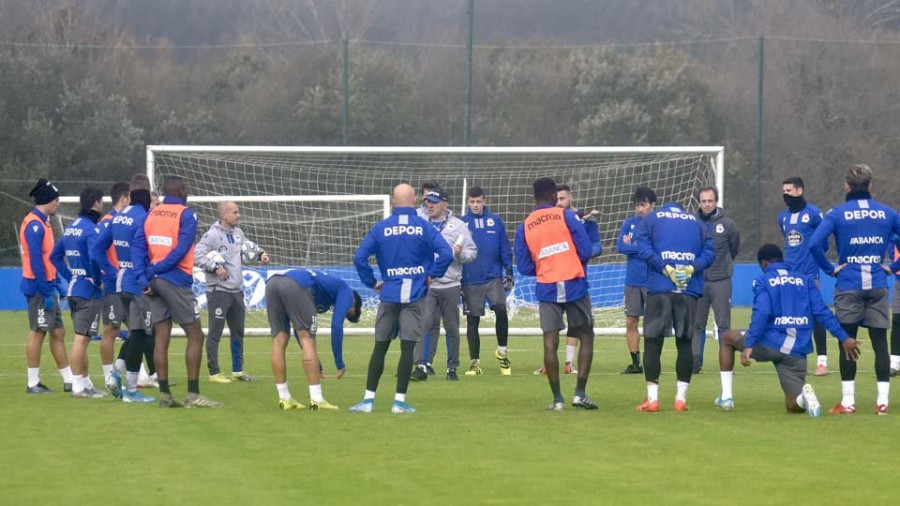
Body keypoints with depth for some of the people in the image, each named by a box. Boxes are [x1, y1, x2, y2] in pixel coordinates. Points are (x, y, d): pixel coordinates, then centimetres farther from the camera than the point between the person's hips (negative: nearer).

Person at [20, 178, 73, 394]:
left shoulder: (43, 223, 14)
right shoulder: (34, 225, -16)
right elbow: (36, 261, -20)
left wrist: (56, 286, 17)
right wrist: (46, 292, -20)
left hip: (47, 288, 10)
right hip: (39, 288, -10)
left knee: (58, 333, 10)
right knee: (38, 333, -4)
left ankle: (69, 380, 13)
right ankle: (33, 383, 0)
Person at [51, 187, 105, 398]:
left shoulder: (70, 228, 11)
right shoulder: (91, 229, -15)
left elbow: (55, 256, 16)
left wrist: (70, 277, 15)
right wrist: (98, 280, -13)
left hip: (73, 288, 9)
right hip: (89, 291, -9)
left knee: (82, 338, 15)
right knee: (81, 338, -6)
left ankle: (85, 382, 23)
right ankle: (78, 386, -4)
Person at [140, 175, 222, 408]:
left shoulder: (151, 214, 11)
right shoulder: (186, 214, -4)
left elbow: (139, 248, 2)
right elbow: (181, 250, -14)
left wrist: (144, 277, -3)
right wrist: (153, 271, -11)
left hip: (154, 283, 6)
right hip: (176, 281, -6)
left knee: (161, 337, 7)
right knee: (195, 336, 1)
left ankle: (164, 394, 5)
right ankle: (193, 395, -4)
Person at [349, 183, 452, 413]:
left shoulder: (380, 228, 2)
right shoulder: (424, 227, -2)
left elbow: (359, 258, -4)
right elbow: (446, 254, -12)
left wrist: (371, 282, 6)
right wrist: (431, 275, 1)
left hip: (389, 294, 1)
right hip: (415, 295, -1)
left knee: (380, 347, 9)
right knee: (408, 348, 0)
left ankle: (368, 399, 8)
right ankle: (400, 401, -1)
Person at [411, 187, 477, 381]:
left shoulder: (458, 225, 5)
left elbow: (472, 252, 3)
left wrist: (460, 254, -18)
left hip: (449, 286, -1)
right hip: (425, 285, 1)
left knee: (452, 328, 5)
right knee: (426, 324, -11)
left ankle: (452, 367, 14)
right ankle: (422, 366, -14)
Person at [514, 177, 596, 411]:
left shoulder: (524, 227, 5)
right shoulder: (566, 216, -2)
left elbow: (524, 267, 4)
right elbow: (585, 251, -6)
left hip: (546, 288, 2)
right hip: (574, 284, -2)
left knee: (550, 342, 2)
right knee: (586, 336, 10)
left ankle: (557, 399, 0)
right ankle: (580, 393, 2)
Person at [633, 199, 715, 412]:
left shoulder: (650, 219, 14)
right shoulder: (697, 222, 19)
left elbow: (642, 247, -3)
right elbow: (709, 252, 6)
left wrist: (664, 267, -9)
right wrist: (693, 267, -6)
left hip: (659, 288, -2)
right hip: (690, 290, 2)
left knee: (652, 341, 2)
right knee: (684, 342, 8)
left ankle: (652, 398, -3)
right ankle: (681, 398, 6)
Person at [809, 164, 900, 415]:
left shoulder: (838, 213, -4)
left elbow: (814, 243, -16)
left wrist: (830, 269, -6)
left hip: (848, 285, -2)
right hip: (877, 286, 2)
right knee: (880, 342, 4)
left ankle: (848, 401, 3)